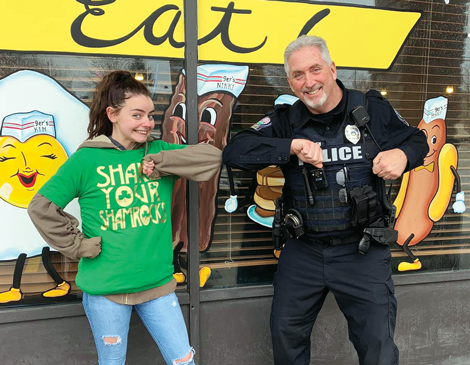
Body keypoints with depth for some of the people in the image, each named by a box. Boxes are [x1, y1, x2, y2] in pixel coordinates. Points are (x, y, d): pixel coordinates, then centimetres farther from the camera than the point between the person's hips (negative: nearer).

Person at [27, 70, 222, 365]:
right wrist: (79, 245, -6)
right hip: (105, 287, -2)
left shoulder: (158, 152, 3)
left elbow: (213, 157, -8)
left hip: (158, 282, 3)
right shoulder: (86, 159, -5)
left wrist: (158, 162, -14)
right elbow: (41, 207, -3)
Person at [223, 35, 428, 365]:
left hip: (362, 252, -1)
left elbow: (417, 140, 8)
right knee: (286, 337, 16)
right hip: (303, 252, 2)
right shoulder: (285, 121, -4)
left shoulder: (373, 109, -6)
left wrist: (402, 155, -17)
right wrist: (292, 146, -29)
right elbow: (234, 152, -15)